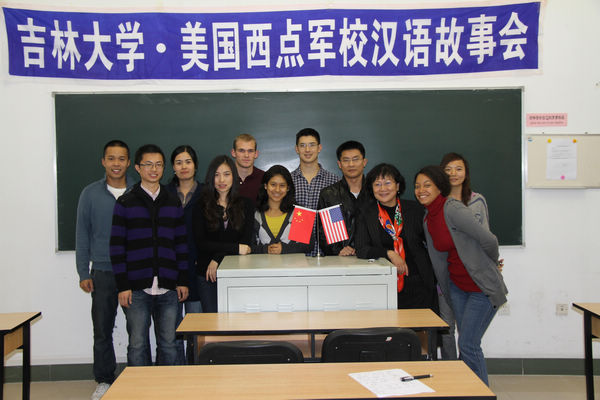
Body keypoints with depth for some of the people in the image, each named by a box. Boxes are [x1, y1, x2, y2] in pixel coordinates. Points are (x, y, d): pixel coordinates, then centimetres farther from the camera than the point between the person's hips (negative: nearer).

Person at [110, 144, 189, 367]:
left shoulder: (173, 203, 11)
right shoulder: (125, 203, 2)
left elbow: (181, 244, 11)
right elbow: (117, 248, -1)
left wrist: (183, 281, 5)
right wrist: (122, 286, -8)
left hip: (168, 288, 2)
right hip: (136, 289, -2)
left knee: (168, 344, 8)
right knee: (137, 344, 4)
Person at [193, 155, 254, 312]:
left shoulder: (245, 204, 7)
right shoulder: (201, 206, 4)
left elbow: (246, 241, 0)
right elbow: (201, 243, -5)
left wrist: (218, 259, -11)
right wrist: (236, 248, -13)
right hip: (208, 275, 0)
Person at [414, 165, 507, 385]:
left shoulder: (453, 209, -20)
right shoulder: (427, 220, 7)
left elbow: (488, 240, -20)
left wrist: (489, 266, -3)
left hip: (482, 287, -8)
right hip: (457, 286, 8)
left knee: (468, 344, -7)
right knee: (466, 343, 12)